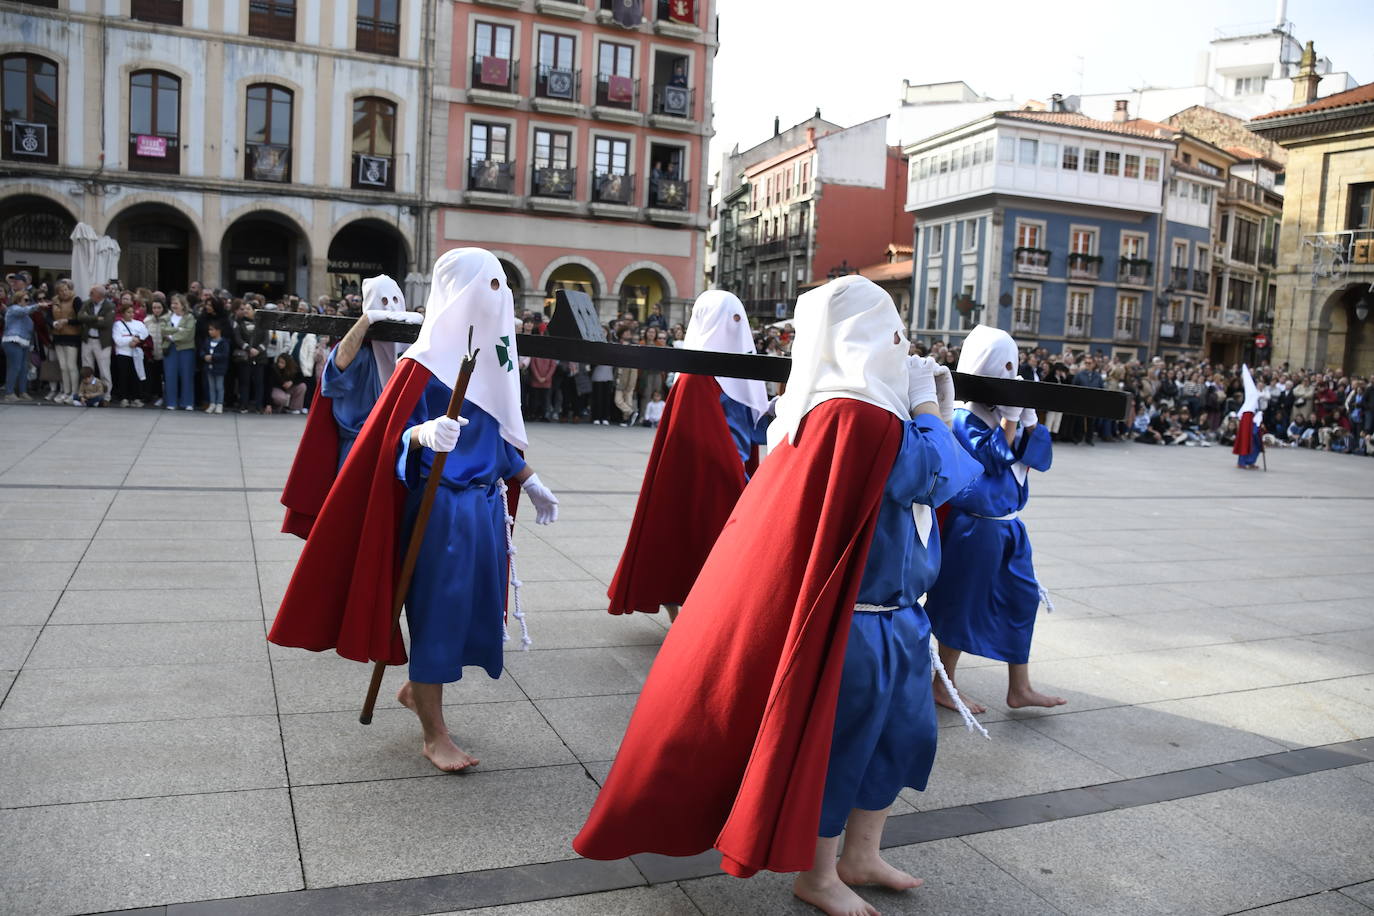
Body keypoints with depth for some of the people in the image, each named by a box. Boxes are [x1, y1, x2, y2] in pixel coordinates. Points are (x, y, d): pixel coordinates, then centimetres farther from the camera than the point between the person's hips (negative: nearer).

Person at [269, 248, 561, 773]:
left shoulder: (492, 358, 9)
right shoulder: (425, 363, -13)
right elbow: (396, 438, -14)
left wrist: (530, 484, 18)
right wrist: (425, 435, -34)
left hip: (485, 504, 8)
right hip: (440, 506, -8)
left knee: (472, 605, 14)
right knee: (438, 607, 0)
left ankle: (416, 689, 39)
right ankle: (434, 735, 14)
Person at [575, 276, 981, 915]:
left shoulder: (859, 409, 9)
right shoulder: (859, 417, -23)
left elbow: (939, 482, 15)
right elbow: (939, 476, -23)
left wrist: (928, 409, 5)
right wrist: (928, 407, -11)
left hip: (893, 613, 10)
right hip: (854, 621, -10)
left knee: (902, 733, 20)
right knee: (838, 743, 7)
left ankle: (860, 857, 38)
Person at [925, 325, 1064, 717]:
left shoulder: (1008, 413, 7)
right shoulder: (966, 418, -15)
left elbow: (1039, 459, 3)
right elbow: (994, 458, -26)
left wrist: (1028, 419, -9)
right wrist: (1009, 417, -21)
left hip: (1008, 526, 8)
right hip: (977, 528, -8)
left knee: (1021, 599, 13)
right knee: (963, 604, 2)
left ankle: (1019, 688, 25)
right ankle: (943, 686, 18)